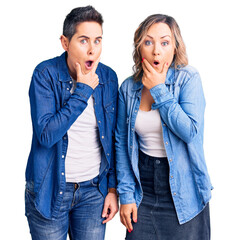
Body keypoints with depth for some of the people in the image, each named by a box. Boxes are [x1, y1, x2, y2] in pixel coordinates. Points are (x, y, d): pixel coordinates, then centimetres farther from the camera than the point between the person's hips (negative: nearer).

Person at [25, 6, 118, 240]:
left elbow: (112, 139, 6)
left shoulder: (108, 78, -1)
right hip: (49, 189, -3)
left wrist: (112, 188, 5)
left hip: (94, 188, 3)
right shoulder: (45, 74, -12)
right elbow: (46, 135, -22)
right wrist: (82, 91, -21)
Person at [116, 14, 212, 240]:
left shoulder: (188, 78, -9)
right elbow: (122, 143, 3)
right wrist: (126, 195, 0)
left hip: (182, 191, -2)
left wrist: (159, 90, -18)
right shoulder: (129, 87, -1)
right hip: (143, 188, 3)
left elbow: (190, 132, -21)